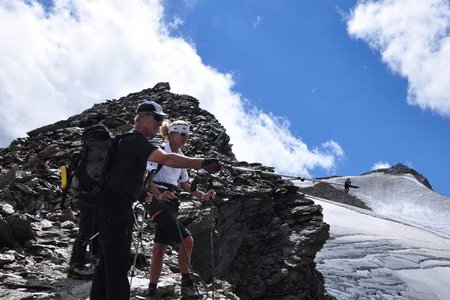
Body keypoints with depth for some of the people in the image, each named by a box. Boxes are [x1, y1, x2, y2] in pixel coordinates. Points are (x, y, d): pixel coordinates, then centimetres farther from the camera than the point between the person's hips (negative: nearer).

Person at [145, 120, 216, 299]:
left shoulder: (181, 157, 17)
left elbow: (184, 184, 23)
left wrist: (202, 196, 10)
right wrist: (159, 195, -32)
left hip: (170, 201, 8)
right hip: (157, 199, -8)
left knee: (160, 246, 7)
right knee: (186, 240, -16)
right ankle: (186, 283, -3)